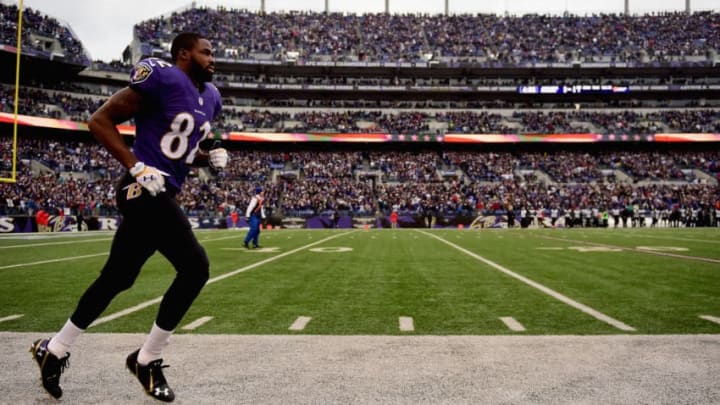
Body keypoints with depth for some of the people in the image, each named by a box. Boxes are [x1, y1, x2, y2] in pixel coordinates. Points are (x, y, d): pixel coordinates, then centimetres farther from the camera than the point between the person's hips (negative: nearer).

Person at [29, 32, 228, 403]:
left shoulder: (210, 98, 15)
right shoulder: (163, 78, -12)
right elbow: (100, 120, -11)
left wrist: (209, 158, 7)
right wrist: (137, 168, -18)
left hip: (161, 195, 9)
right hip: (146, 190, -9)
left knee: (117, 278, 15)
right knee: (194, 268, -13)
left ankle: (54, 350, 32)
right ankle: (147, 360, 3)